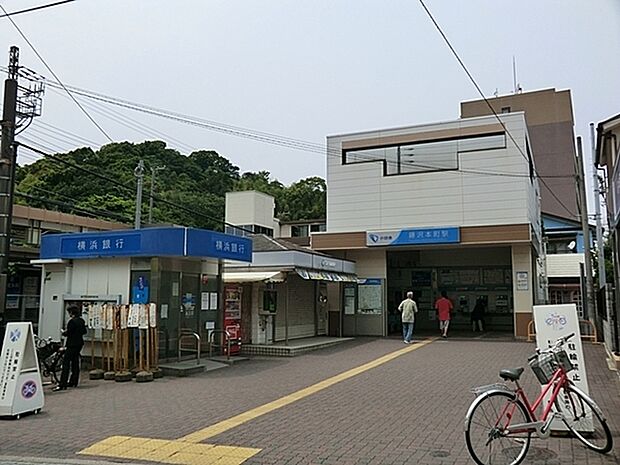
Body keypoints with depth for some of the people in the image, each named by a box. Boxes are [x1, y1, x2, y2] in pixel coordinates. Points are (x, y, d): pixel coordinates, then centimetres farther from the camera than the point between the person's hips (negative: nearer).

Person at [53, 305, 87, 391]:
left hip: (72, 344, -9)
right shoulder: (82, 320, 9)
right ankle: (73, 382, 20)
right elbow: (84, 331, 16)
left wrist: (64, 333, 1)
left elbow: (68, 333, -18)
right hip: (79, 343, 9)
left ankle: (62, 384, -13)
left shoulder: (72, 321, -16)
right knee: (75, 362, 14)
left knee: (66, 363, -9)